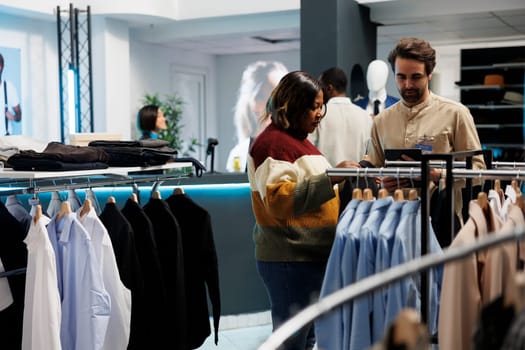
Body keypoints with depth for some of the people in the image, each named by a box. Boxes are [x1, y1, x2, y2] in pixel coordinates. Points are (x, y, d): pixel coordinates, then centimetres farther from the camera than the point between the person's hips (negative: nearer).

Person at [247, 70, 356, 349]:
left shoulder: (300, 140, 19)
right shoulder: (273, 141, -12)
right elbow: (278, 200, -22)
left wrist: (342, 182, 13)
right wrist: (330, 178, -24)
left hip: (313, 255, 10)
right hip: (289, 259, -10)